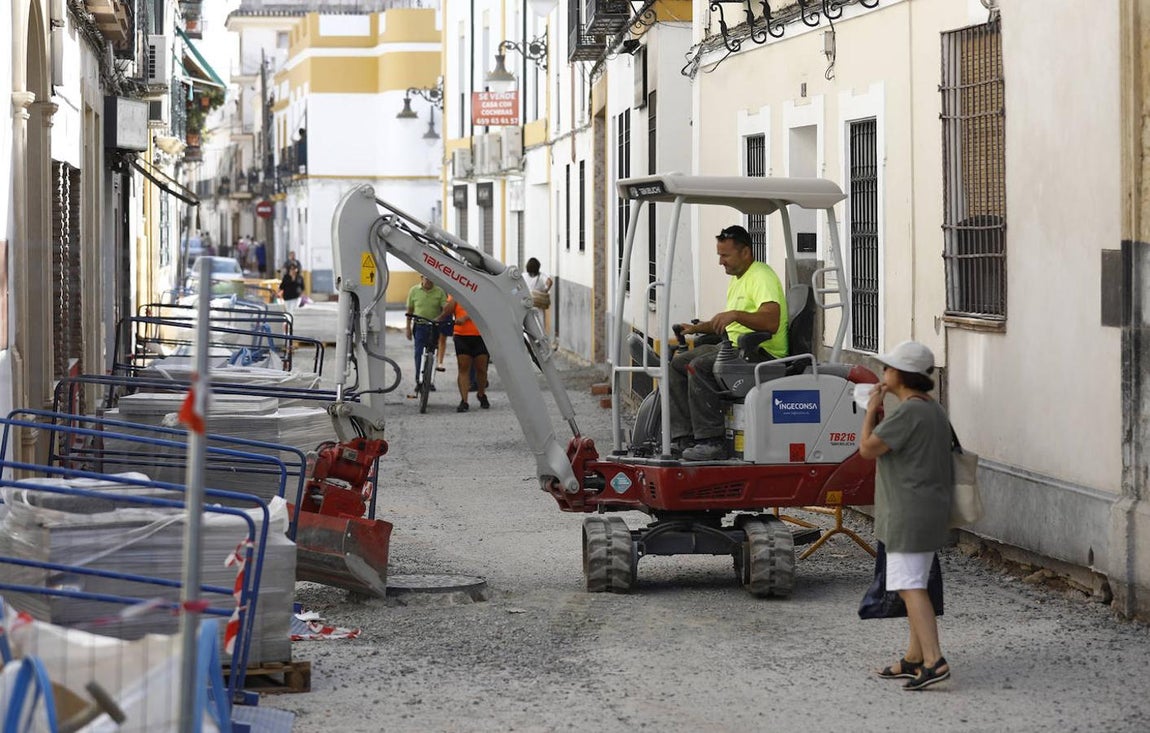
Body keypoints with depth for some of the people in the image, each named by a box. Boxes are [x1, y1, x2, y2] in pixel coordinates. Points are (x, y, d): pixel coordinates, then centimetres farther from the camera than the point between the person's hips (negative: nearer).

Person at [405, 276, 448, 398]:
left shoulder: (439, 291, -1)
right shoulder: (414, 291, 2)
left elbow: (445, 307, -9)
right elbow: (410, 311, 7)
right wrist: (408, 328, 5)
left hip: (435, 327, 1)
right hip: (420, 326, -1)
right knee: (419, 354, -8)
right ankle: (419, 382, -7)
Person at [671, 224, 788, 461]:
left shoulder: (762, 277, -12)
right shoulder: (737, 279, 21)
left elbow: (771, 321, -28)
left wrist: (735, 314, -37)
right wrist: (698, 328, 19)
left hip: (762, 353, -11)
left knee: (700, 367, -28)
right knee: (678, 363, 2)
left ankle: (711, 442, -29)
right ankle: (684, 437, -6)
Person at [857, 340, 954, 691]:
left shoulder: (908, 412, -18)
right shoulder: (934, 411, 14)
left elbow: (868, 448, -16)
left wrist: (871, 411, -2)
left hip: (909, 514, -10)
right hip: (931, 512, 10)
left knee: (910, 586, -12)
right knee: (913, 585, 16)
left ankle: (934, 660, -20)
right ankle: (914, 659, 21)